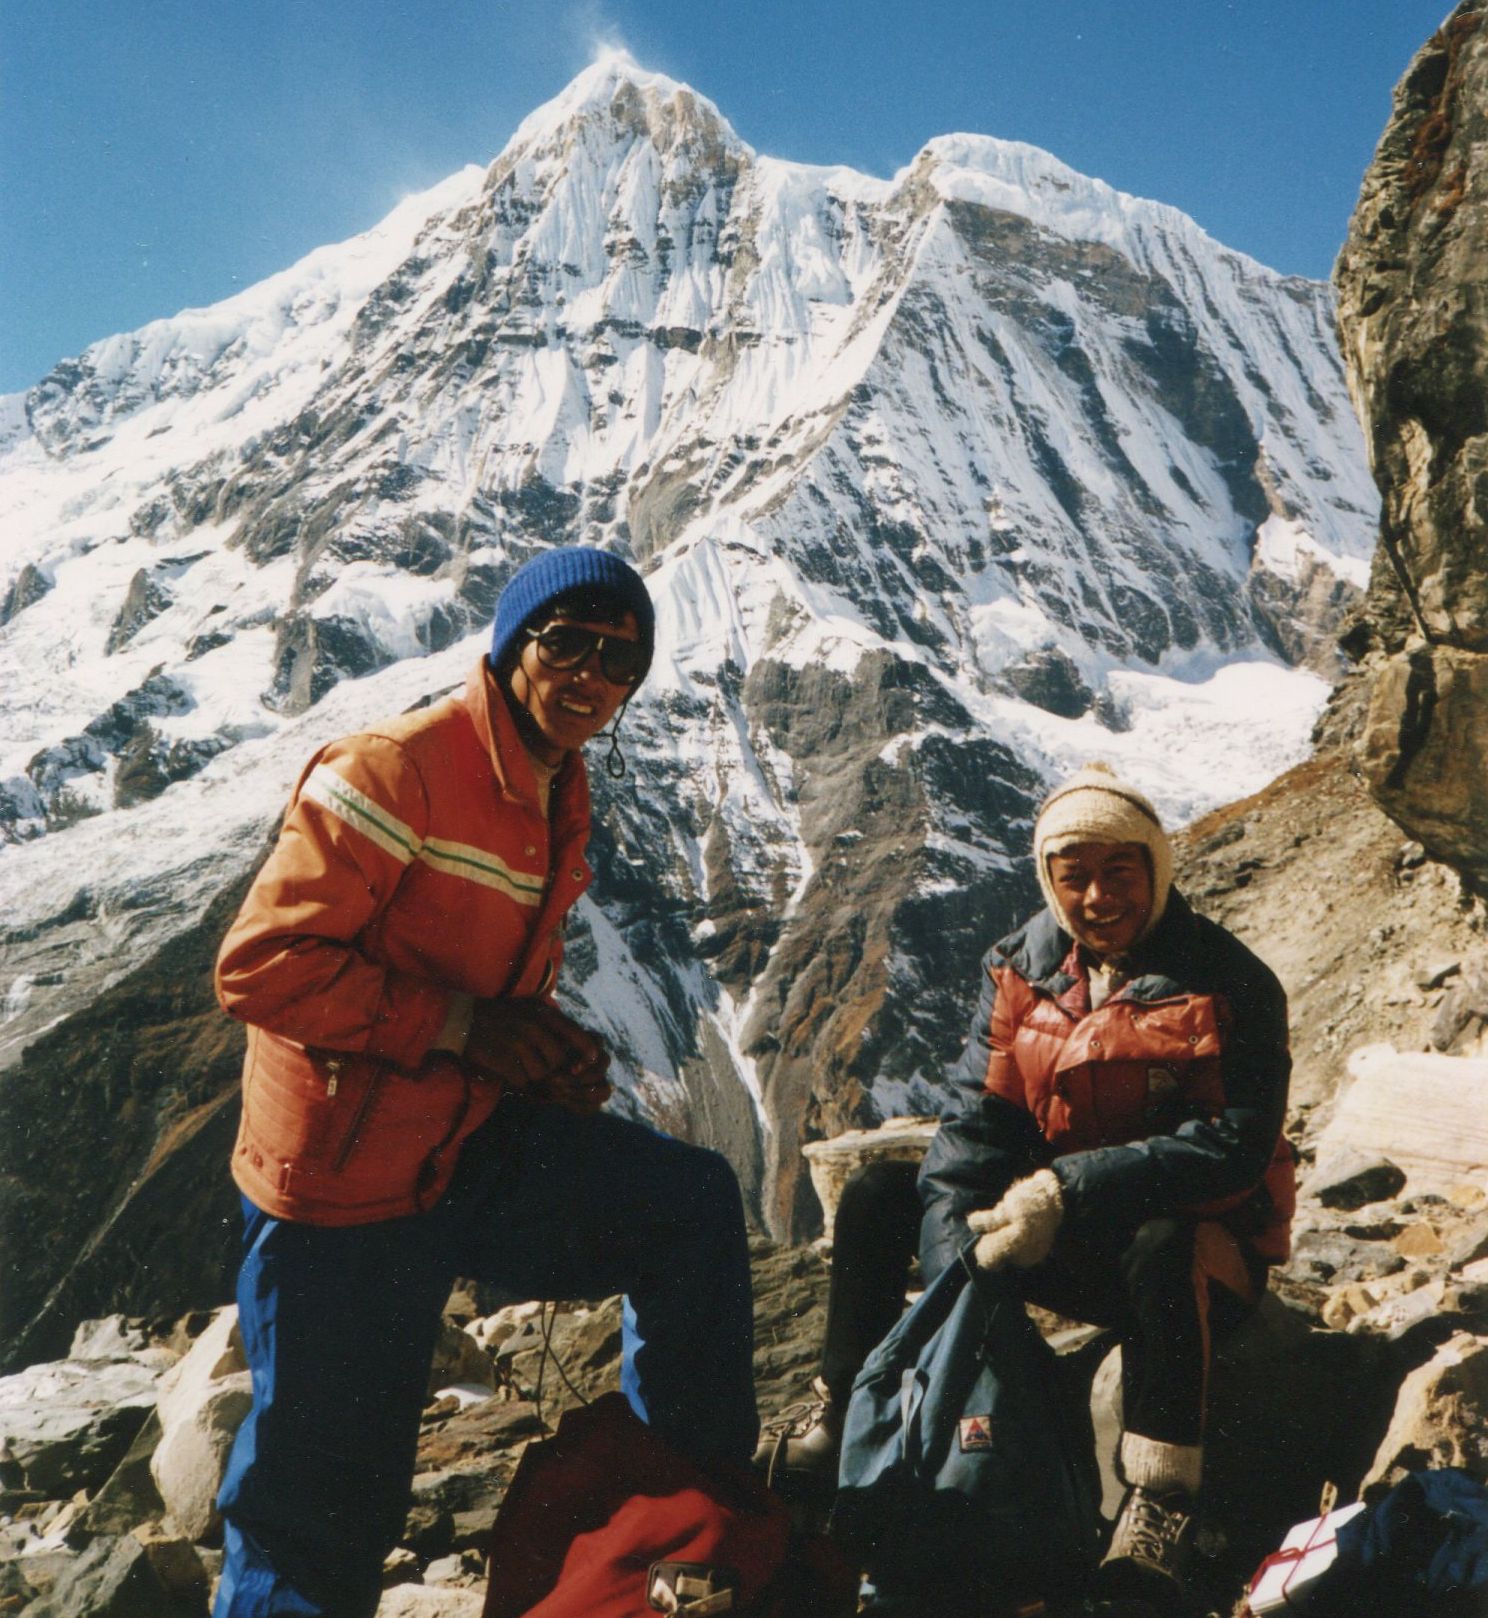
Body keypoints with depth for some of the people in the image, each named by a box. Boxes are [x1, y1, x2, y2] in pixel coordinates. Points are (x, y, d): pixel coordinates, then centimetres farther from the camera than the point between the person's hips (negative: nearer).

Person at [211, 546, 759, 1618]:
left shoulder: (561, 801, 8)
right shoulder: (395, 771, -20)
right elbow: (260, 963, -24)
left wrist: (557, 1057, 2)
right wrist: (463, 1025, -25)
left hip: (478, 1143, 8)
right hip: (346, 1180, -8)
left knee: (695, 1202, 7)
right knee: (328, 1506, 3)